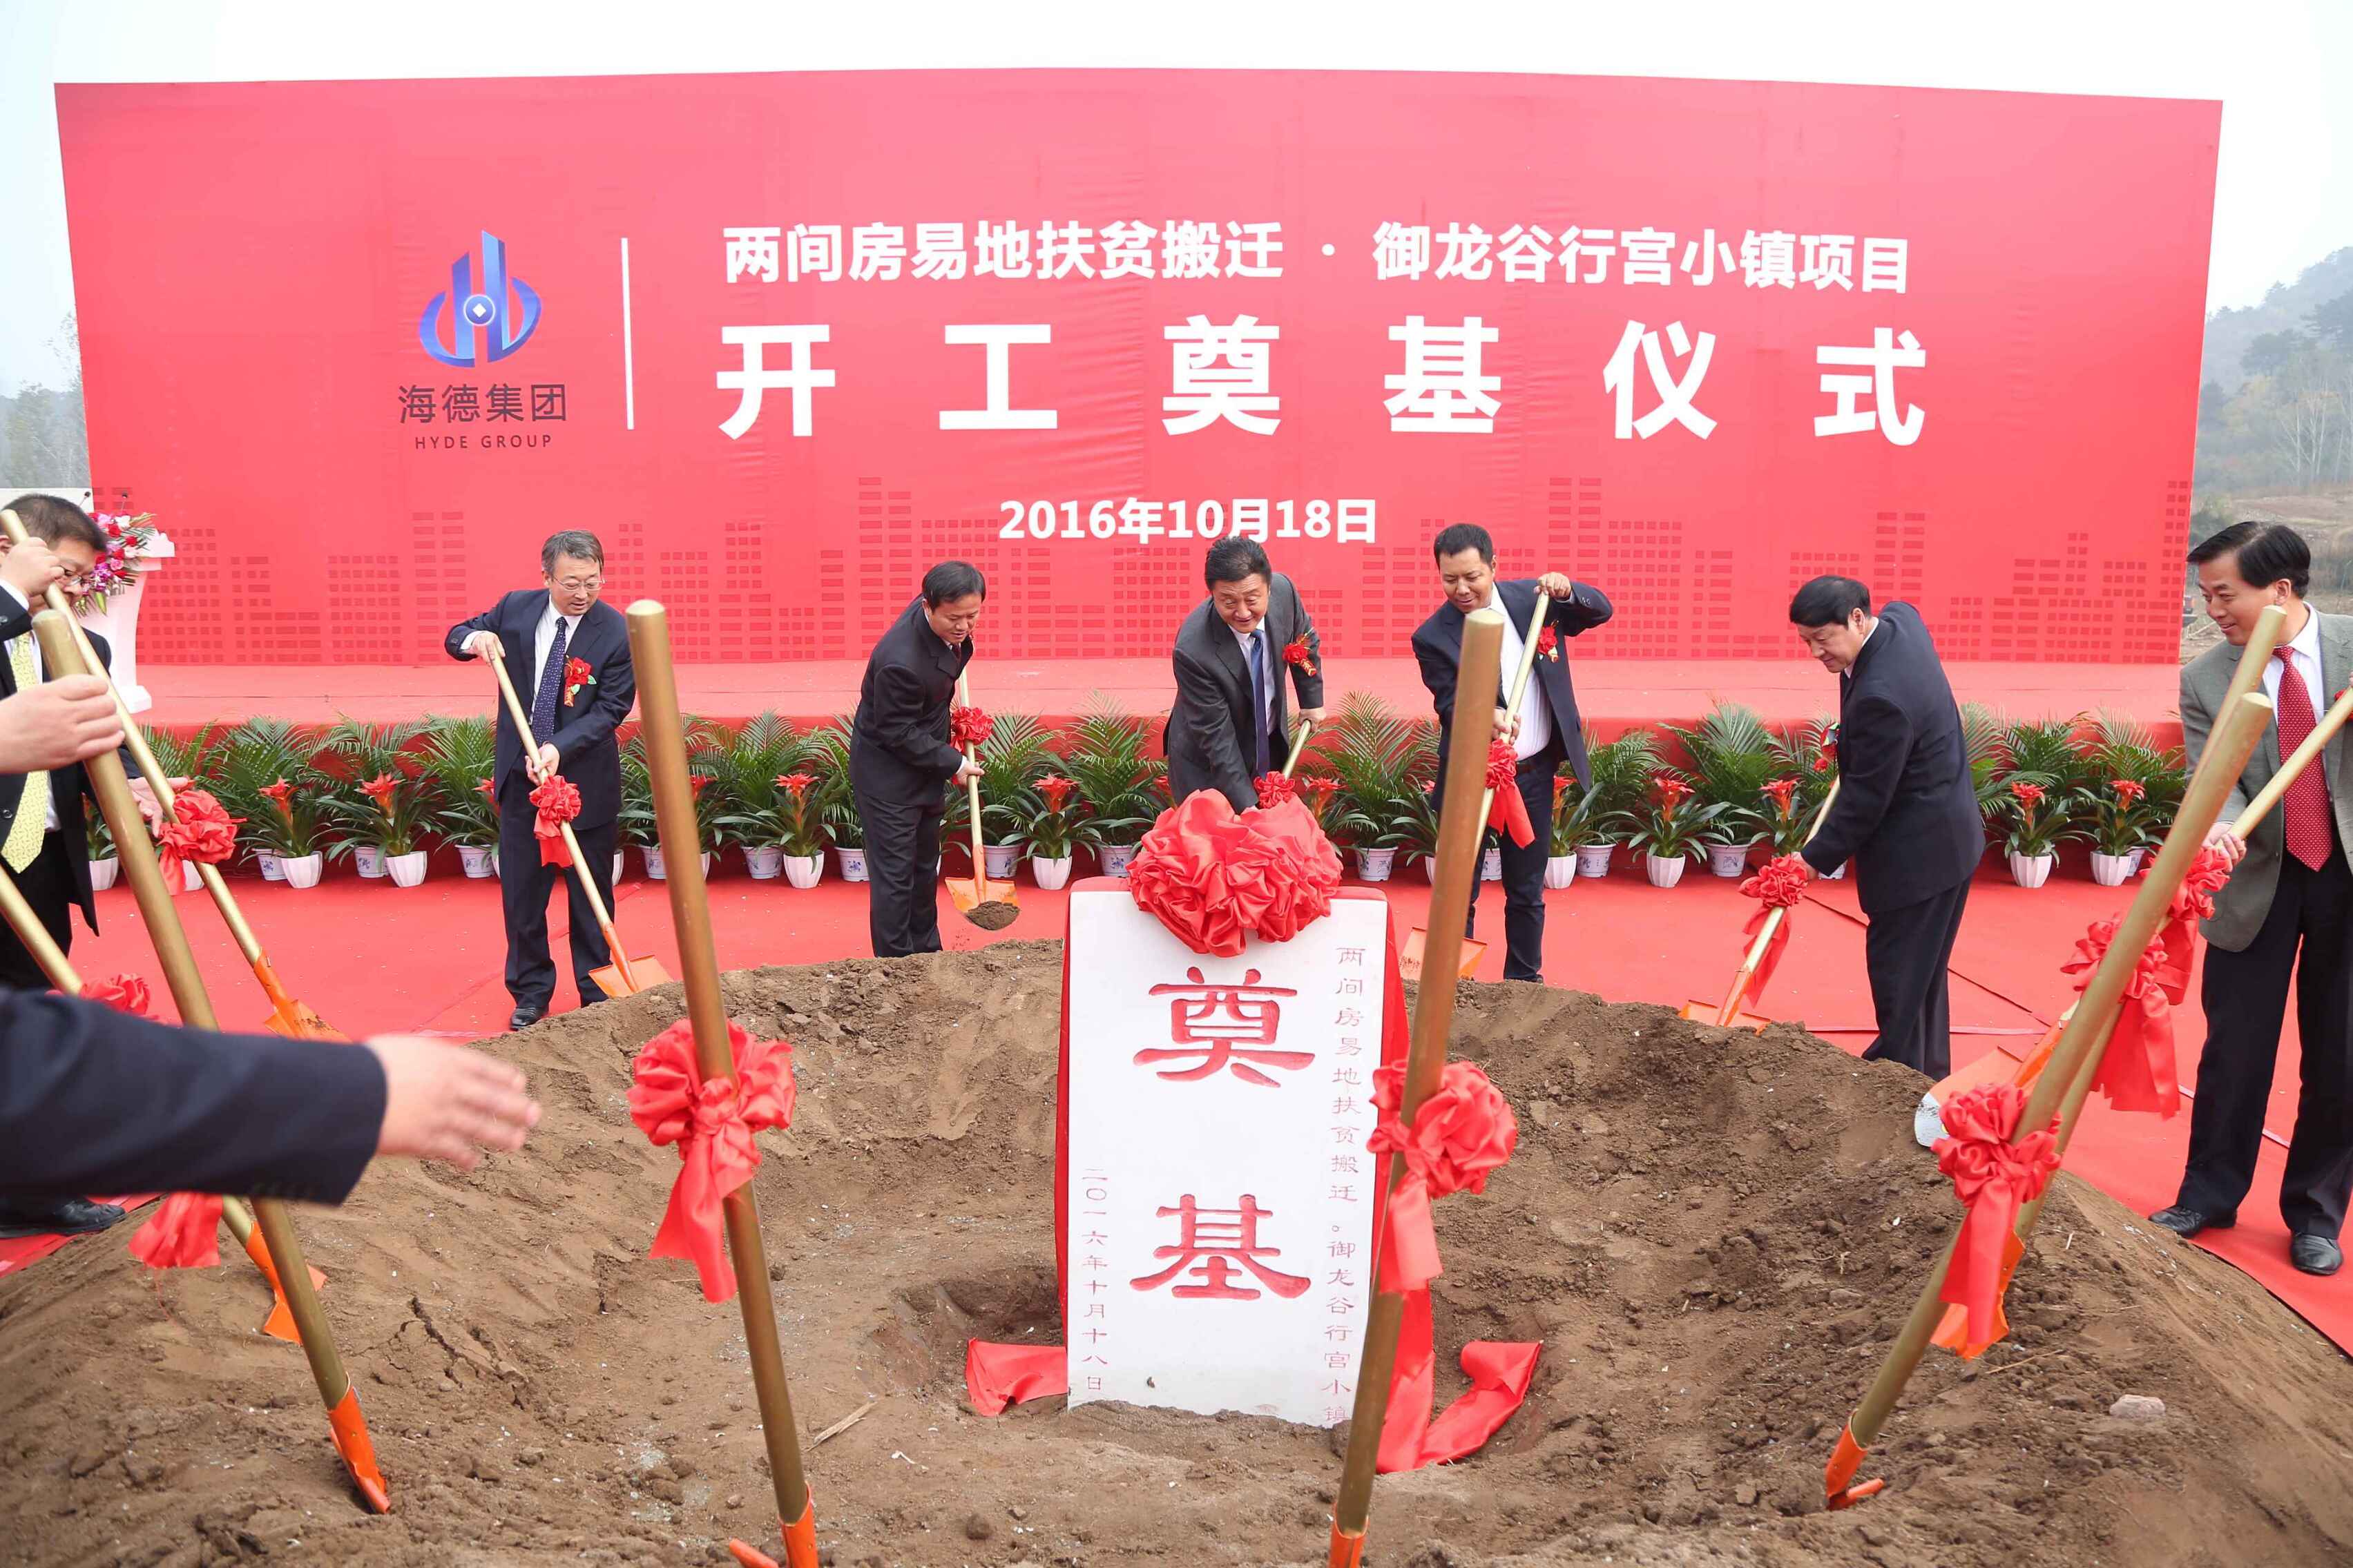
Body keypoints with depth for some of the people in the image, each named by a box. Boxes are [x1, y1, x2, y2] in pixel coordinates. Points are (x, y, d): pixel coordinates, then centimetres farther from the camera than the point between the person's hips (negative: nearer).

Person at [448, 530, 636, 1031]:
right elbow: (456, 636, 11)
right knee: (521, 889, 11)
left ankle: (597, 993, 22)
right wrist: (474, 639, -14)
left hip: (585, 778, -3)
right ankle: (531, 990, 25)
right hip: (520, 775, 3)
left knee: (591, 891, 9)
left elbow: (611, 708, -15)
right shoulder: (516, 609, -3)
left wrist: (559, 748, -27)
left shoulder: (615, 632, -14)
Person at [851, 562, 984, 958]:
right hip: (888, 773, -9)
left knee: (925, 865, 20)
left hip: (926, 762, 9)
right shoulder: (900, 662, -36)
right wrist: (952, 763, -18)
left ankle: (927, 952, 35)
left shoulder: (947, 627, -11)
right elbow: (898, 734, -24)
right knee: (894, 873, -1)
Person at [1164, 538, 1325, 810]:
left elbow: (1304, 639, 2)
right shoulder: (1192, 650, -36)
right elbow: (1215, 734, -28)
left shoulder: (1283, 590, -22)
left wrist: (1312, 698, 10)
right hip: (1208, 765, -5)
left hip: (1271, 745, 5)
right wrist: (1246, 805, -27)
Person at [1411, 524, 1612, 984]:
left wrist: (1569, 591, -16)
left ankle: (1524, 982, 29)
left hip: (1534, 773, 3)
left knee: (1527, 892, 15)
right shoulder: (1433, 636, -11)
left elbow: (1601, 611, 6)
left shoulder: (1530, 597, -1)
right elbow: (1450, 703, -15)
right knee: (1459, 892, 6)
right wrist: (1485, 718, -37)